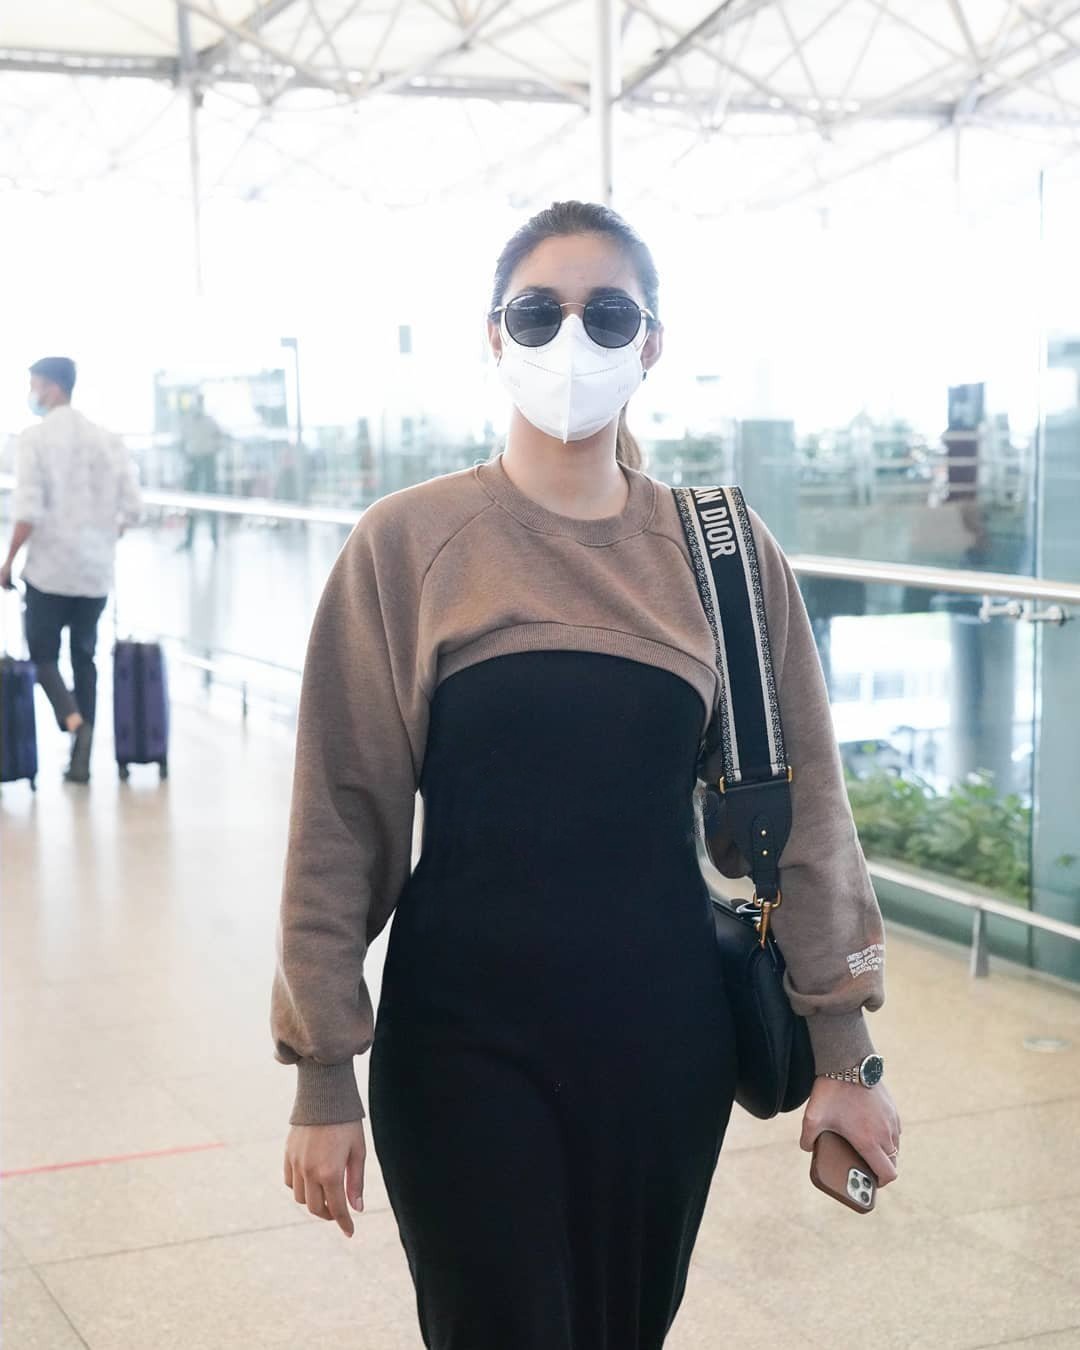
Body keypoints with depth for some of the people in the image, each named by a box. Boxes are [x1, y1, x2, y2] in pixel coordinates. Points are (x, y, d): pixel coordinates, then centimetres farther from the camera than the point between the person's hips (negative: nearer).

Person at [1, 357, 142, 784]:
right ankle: (81, 757, 12)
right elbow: (132, 508, 2)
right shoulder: (106, 438, 5)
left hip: (50, 568, -4)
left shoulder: (35, 437, -9)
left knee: (42, 654, 9)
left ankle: (73, 720, -17)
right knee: (84, 656, 14)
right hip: (97, 570, 4)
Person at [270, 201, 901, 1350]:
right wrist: (323, 1074, -6)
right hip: (466, 1038, -2)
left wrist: (845, 1050, 2)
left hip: (668, 1036, 3)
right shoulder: (409, 544, -7)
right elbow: (343, 816, -6)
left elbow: (800, 808, 2)